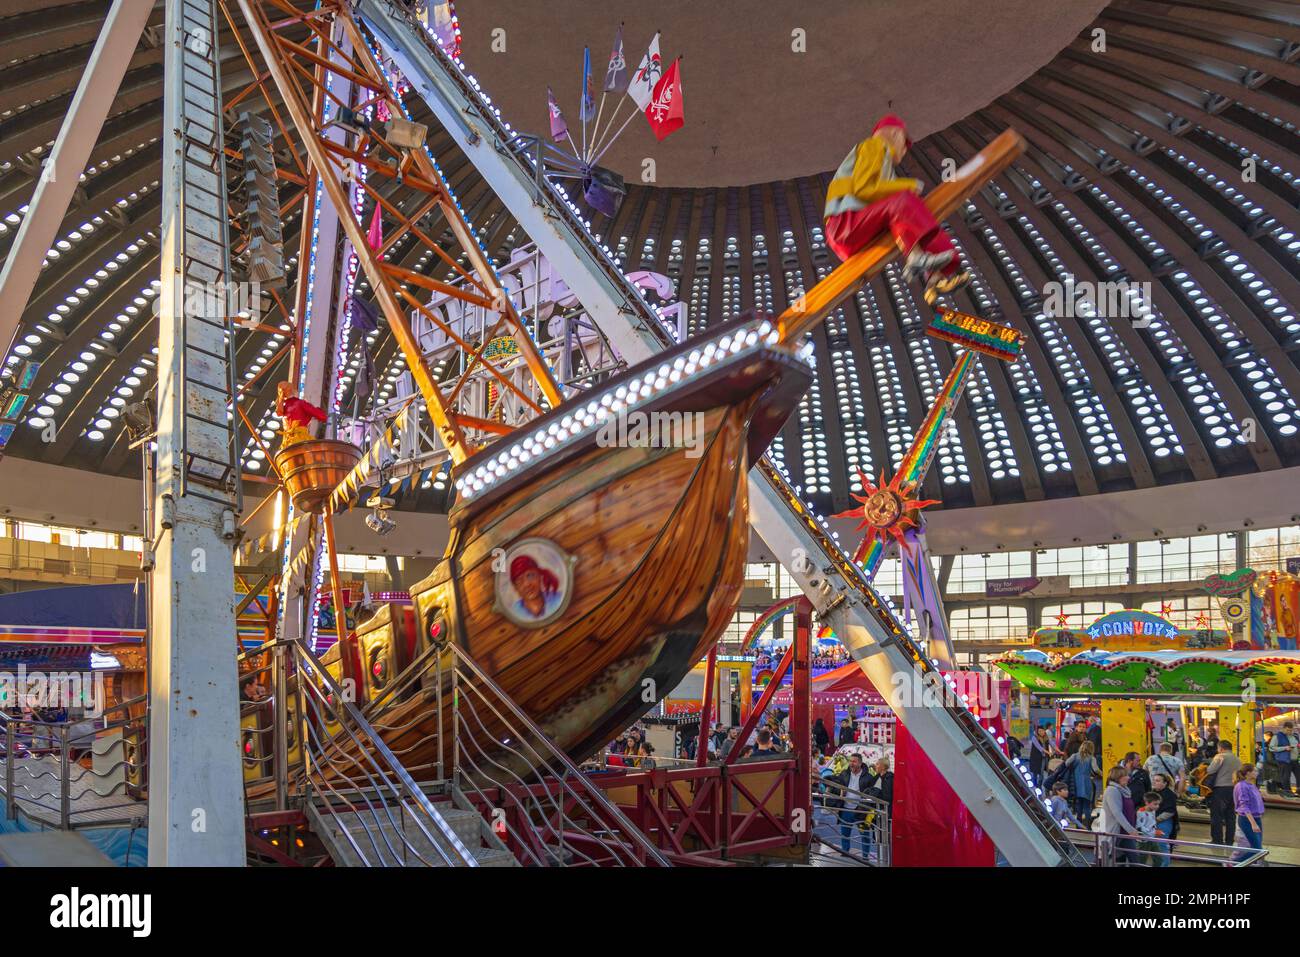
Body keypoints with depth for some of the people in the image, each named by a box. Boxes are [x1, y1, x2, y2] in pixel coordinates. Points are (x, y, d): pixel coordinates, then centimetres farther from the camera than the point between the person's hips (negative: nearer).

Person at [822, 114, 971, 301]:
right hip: (845, 224, -9)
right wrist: (906, 185, -5)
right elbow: (861, 189, -10)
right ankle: (915, 258, -44)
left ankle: (936, 277, -22)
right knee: (901, 201, -25)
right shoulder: (874, 145, 7)